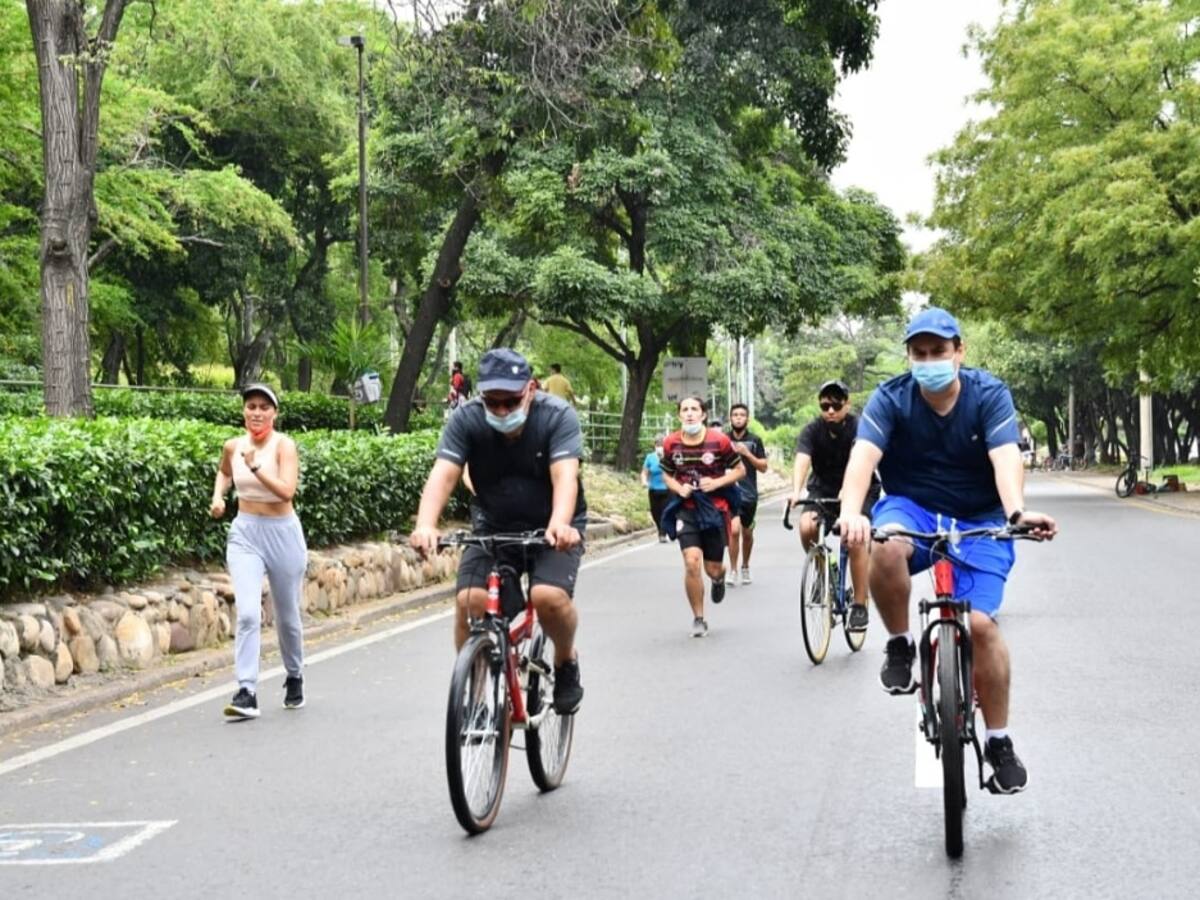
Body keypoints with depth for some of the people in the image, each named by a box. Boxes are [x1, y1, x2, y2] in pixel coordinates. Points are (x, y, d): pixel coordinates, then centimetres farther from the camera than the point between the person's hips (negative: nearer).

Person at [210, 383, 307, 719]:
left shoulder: (284, 445, -12)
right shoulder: (233, 446, 0)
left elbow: (287, 491, -26)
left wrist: (256, 467, -35)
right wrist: (218, 496, 6)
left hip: (282, 533, -2)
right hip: (245, 533, 2)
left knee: (287, 616, 13)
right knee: (248, 613, -15)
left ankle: (295, 679, 37)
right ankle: (247, 693, -16)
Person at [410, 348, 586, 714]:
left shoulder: (558, 416, -21)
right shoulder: (466, 419, -17)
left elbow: (565, 475, -34)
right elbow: (443, 474, -29)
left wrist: (560, 524, -54)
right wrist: (425, 525, -48)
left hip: (551, 530, -2)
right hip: (492, 528, 2)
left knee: (549, 596, -28)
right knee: (469, 600, -21)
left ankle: (566, 661, 4)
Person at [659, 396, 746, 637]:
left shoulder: (719, 441, -10)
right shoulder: (671, 443, -4)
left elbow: (740, 470, 0)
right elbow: (666, 474, 12)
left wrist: (716, 482, -15)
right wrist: (678, 488, -9)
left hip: (715, 508, -1)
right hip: (686, 509, 1)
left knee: (713, 569, 6)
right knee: (692, 562, -16)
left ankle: (719, 578, 47)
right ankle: (698, 619, 0)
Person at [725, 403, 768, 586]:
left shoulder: (754, 440, 2)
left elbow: (763, 467, -1)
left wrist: (747, 453, -14)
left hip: (749, 493, 2)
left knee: (747, 533, 14)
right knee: (734, 530, -18)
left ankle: (745, 566, 36)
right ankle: (733, 570, -6)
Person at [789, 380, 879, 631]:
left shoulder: (858, 427, -20)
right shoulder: (813, 430, -13)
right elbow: (802, 460, -29)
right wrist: (797, 491, -49)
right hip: (823, 487, 2)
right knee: (806, 527, -25)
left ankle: (859, 606, -11)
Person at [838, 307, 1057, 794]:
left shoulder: (989, 394, -13)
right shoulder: (891, 398, -12)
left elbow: (1005, 457, -28)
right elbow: (863, 455, -27)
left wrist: (1016, 512, -49)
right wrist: (851, 512, -47)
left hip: (978, 521, 0)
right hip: (912, 509, 0)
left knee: (980, 623, -16)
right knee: (887, 548, -36)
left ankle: (999, 742, 1)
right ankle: (900, 646, -10)